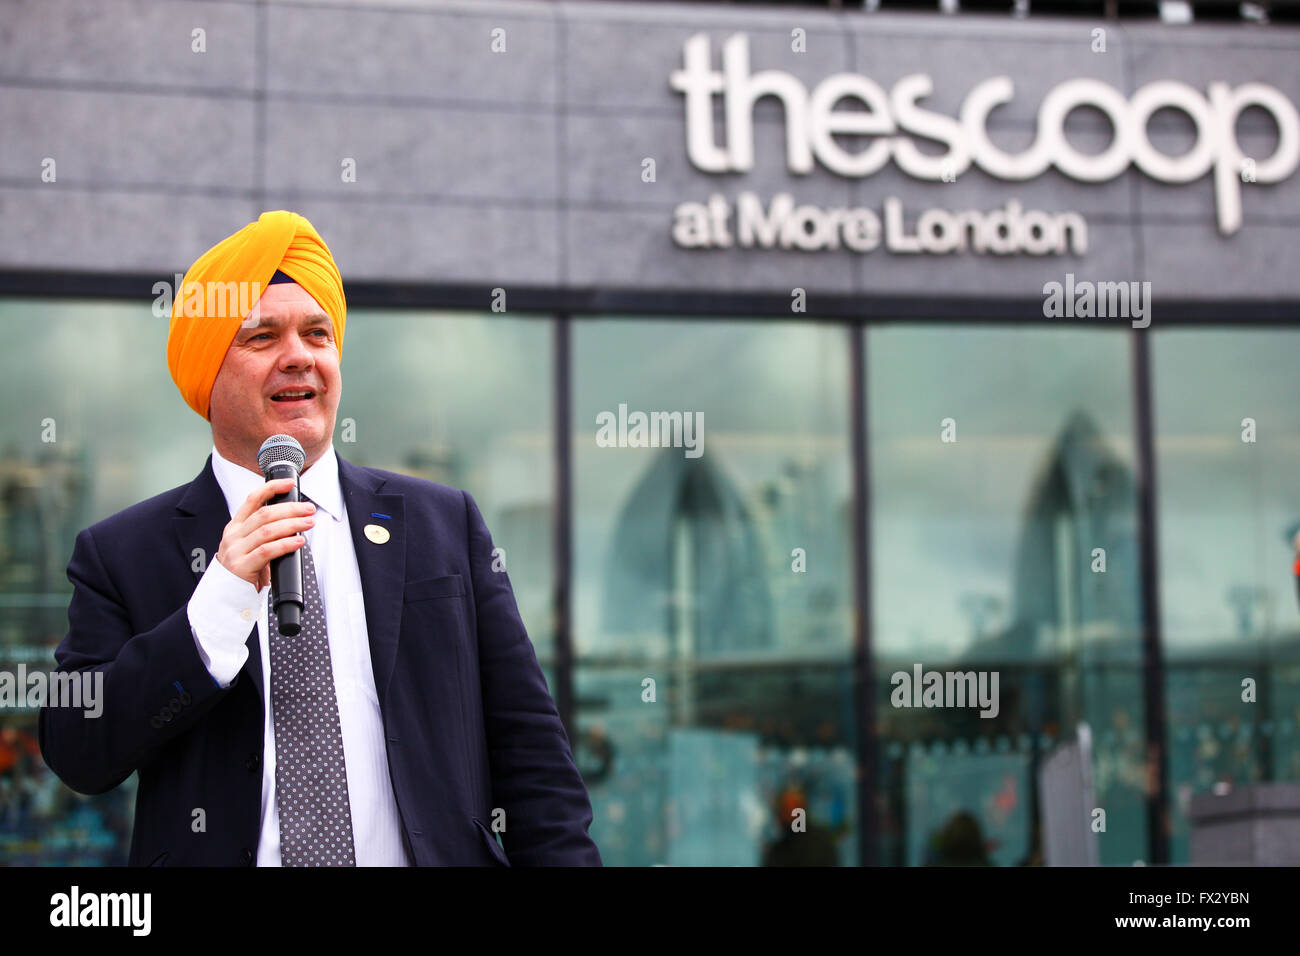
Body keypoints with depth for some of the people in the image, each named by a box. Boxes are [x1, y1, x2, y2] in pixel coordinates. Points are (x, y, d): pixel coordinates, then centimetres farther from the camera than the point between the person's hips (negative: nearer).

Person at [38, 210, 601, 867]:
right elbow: (77, 758, -9)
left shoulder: (445, 524, 3)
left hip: (435, 852, 2)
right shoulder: (120, 554, 0)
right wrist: (220, 603, -18)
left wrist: (567, 862, -8)